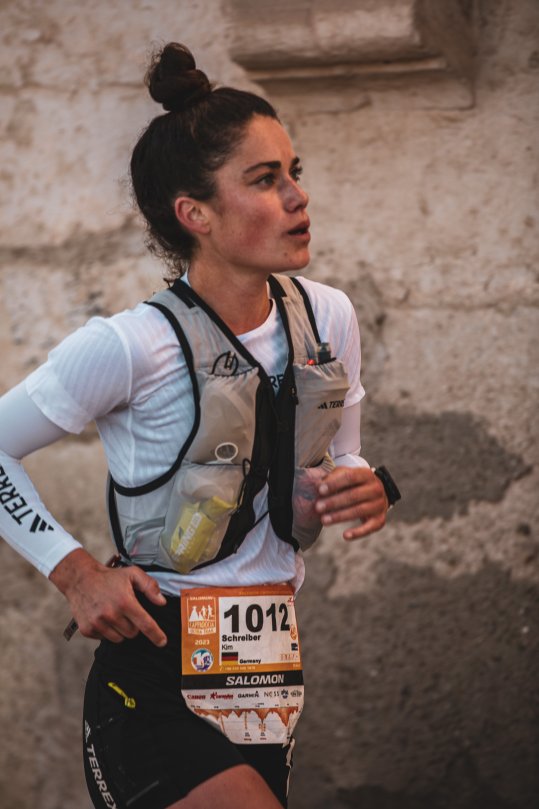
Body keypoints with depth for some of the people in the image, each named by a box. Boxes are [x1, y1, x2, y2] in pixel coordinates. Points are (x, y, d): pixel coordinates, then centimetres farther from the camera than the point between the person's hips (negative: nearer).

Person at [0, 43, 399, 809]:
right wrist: (76, 571, -13)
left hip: (268, 676, 6)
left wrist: (364, 492, -8)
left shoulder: (328, 318, 0)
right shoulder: (132, 347, -18)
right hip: (154, 685, -6)